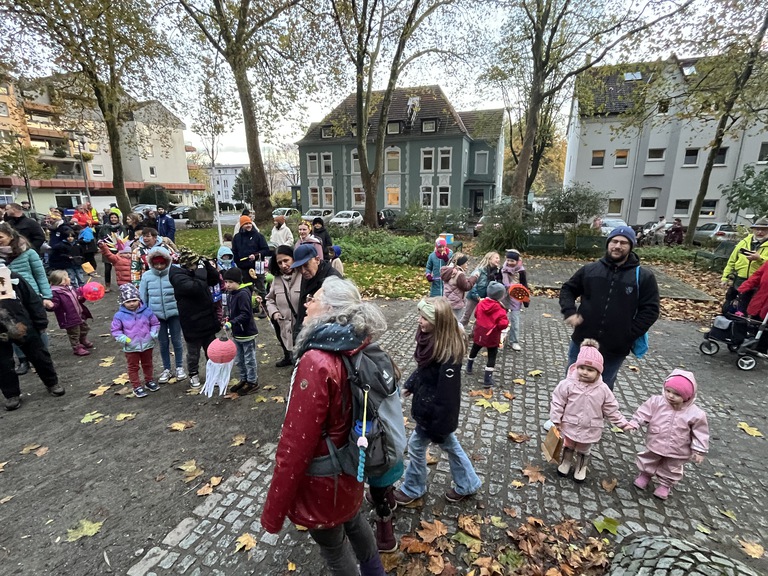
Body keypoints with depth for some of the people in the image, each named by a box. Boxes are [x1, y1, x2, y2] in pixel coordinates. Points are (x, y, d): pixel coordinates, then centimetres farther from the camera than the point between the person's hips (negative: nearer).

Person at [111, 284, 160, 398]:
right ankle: (137, 387, 22)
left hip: (147, 345, 2)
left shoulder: (146, 311, -7)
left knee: (148, 364, 19)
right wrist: (124, 339, -19)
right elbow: (115, 331, -3)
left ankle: (149, 381, 37)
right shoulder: (120, 315, -10)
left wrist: (153, 334, -11)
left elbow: (155, 324, 3)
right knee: (133, 367, 10)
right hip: (131, 348, -2)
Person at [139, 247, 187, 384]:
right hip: (156, 315, 2)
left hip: (174, 313, -2)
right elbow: (142, 296, 6)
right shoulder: (146, 276, -3)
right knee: (163, 343, 13)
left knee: (176, 340, 9)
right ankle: (167, 369, 28)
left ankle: (179, 367, 26)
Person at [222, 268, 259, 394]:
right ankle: (244, 379, 35)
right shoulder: (230, 294, 7)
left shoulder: (243, 294, -20)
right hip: (236, 333, 9)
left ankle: (252, 382, 20)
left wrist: (232, 323, -32)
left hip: (247, 333, -9)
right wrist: (228, 319, 5)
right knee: (238, 360, 20)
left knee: (249, 359, 6)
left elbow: (246, 314, -26)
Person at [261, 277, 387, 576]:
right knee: (354, 522, 32)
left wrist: (273, 511, -16)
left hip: (323, 479, -7)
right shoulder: (355, 349, -9)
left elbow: (296, 445, -28)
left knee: (333, 546, 21)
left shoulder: (317, 363, -34)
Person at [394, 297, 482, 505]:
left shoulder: (449, 353, -33)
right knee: (449, 443, 24)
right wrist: (410, 385, 14)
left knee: (416, 445, 13)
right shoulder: (431, 339, -8)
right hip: (428, 404, 8)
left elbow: (447, 393, -26)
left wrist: (438, 424, -18)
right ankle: (467, 484, 46)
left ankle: (412, 489, 40)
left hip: (436, 410, -8)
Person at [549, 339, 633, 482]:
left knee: (584, 451, 24)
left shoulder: (603, 390, -15)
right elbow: (557, 402, -14)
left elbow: (611, 409, -2)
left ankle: (581, 467, 51)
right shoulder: (568, 384, -22)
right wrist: (556, 420, -15)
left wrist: (622, 423, -3)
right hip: (570, 426, -1)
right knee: (568, 446, 24)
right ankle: (566, 462, 50)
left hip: (590, 430, 1)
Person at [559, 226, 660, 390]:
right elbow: (567, 289, 10)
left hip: (615, 350, -1)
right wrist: (570, 312, -7)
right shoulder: (589, 270, 0)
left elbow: (650, 310, -4)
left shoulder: (644, 277, -4)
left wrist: (628, 336, -11)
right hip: (582, 343, 1)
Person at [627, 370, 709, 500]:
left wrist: (699, 451, -9)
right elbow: (643, 413, -14)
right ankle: (645, 475, 50)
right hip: (654, 445, 1)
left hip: (677, 452, 0)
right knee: (648, 463, 23)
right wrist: (634, 423, -24)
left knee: (671, 470, 24)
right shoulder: (656, 401, -21)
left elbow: (700, 433, -11)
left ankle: (665, 485, 49)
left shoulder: (695, 413, -22)